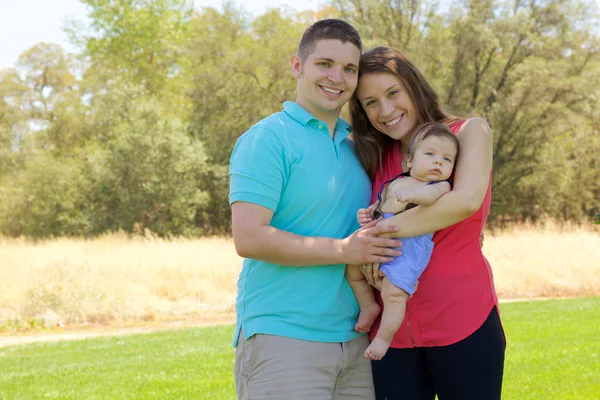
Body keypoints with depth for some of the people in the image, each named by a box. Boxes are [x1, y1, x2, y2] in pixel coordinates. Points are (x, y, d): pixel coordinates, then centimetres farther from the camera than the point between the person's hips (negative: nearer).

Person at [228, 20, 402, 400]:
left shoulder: (354, 147, 16)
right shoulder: (268, 139, -7)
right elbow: (249, 238, -16)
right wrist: (345, 250, -17)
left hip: (354, 340, 7)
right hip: (282, 340, -7)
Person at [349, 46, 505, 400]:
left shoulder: (469, 132, 0)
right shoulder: (376, 159, 12)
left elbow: (466, 200, -19)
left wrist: (383, 231, -15)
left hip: (462, 322, -4)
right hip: (394, 327, 4)